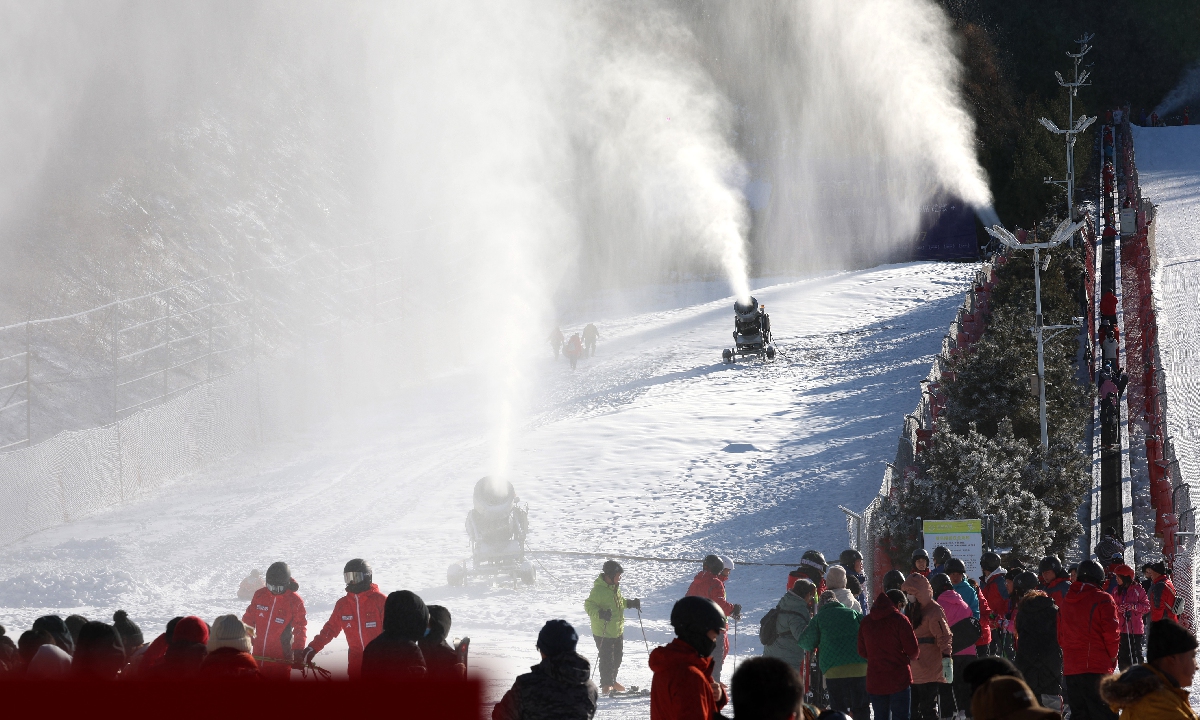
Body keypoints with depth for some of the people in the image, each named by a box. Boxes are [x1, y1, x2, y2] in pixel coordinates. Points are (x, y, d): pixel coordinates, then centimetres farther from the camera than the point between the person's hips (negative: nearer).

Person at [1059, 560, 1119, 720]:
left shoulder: (1065, 602, 12)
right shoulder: (1103, 600, -9)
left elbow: (1060, 635, 16)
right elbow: (1111, 633, -11)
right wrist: (1112, 656, 4)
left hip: (1071, 668, 6)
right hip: (1098, 667, -6)